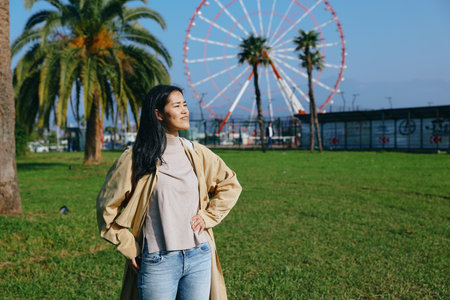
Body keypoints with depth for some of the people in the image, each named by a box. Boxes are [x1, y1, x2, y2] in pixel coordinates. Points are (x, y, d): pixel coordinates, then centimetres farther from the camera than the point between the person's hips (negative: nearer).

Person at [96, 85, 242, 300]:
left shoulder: (196, 153, 5)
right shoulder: (135, 158, -6)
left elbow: (230, 184, 18)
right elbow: (107, 206, 0)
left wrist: (207, 216, 6)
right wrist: (130, 249, -1)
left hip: (199, 258, 4)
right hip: (158, 263, -3)